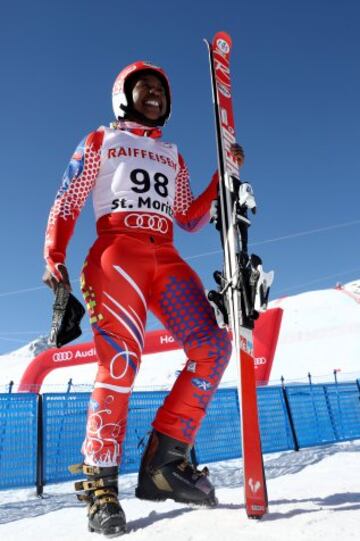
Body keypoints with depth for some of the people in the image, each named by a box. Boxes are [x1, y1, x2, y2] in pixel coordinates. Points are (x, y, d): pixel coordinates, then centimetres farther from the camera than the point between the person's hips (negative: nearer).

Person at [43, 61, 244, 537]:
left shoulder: (173, 157, 28)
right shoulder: (99, 142, 17)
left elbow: (191, 220, 21)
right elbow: (66, 205, 9)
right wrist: (54, 257, -6)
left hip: (167, 259, 5)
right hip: (117, 253, -4)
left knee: (214, 347, -14)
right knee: (121, 361, -20)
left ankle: (164, 462, -7)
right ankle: (101, 483, -9)